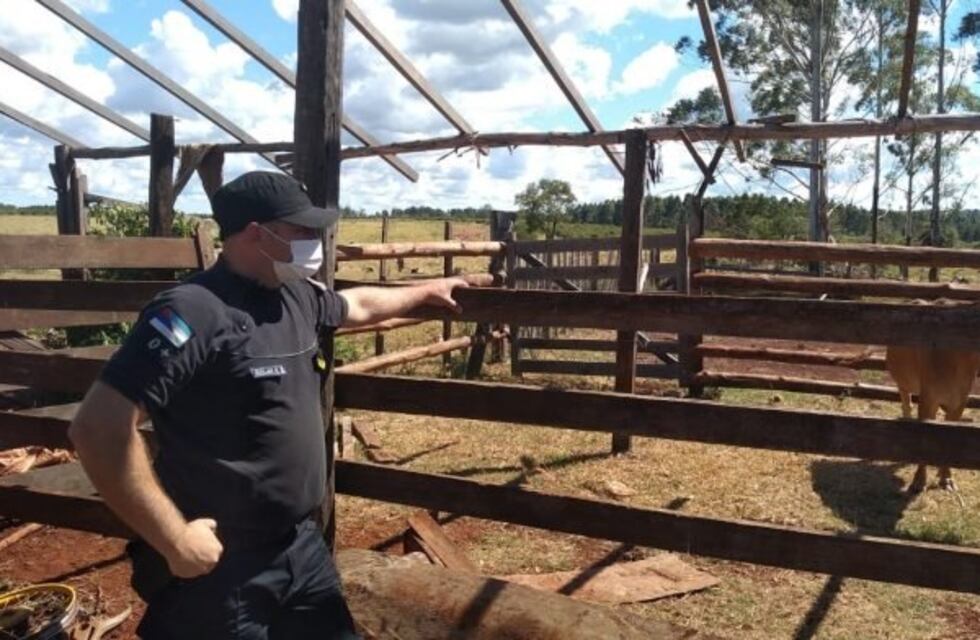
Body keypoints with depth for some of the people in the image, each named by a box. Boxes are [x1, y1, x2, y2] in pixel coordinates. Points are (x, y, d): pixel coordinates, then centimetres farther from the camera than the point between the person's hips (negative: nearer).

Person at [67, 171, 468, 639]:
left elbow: (358, 305, 27)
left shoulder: (297, 297, 5)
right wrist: (175, 541, -23)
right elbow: (98, 428, -27)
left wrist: (424, 292, 39)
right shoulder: (194, 312, -22)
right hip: (220, 568, -8)